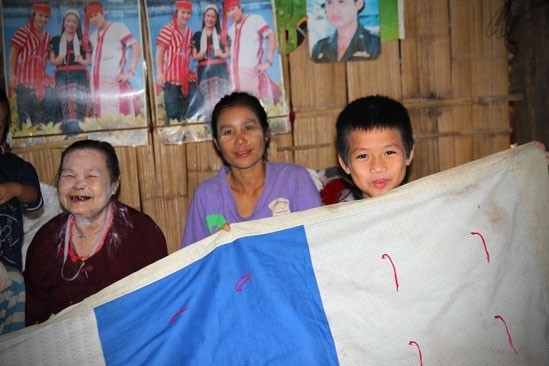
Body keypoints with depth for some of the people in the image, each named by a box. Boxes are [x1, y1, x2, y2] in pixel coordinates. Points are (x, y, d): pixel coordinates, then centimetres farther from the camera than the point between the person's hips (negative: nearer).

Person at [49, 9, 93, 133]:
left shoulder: (84, 41, 15)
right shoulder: (55, 40, 17)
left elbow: (89, 60, 12)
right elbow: (52, 60, 14)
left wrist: (82, 61, -10)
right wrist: (56, 60, -9)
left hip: (79, 75, 0)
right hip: (62, 76, 0)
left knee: (79, 101, -17)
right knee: (66, 101, -19)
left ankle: (79, 127, -16)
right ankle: (69, 126, -24)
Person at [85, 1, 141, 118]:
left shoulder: (118, 27, 3)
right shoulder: (93, 36, 22)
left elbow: (136, 48, -6)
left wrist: (130, 72, -15)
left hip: (114, 80, -6)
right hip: (97, 83, 6)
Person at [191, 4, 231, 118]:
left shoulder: (222, 34, 13)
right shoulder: (197, 36, 13)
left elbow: (228, 53, 11)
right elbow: (194, 56, 11)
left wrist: (222, 55, -11)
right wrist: (199, 55, -12)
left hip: (220, 70, 0)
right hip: (204, 71, 1)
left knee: (222, 99, -12)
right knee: (208, 100, -6)